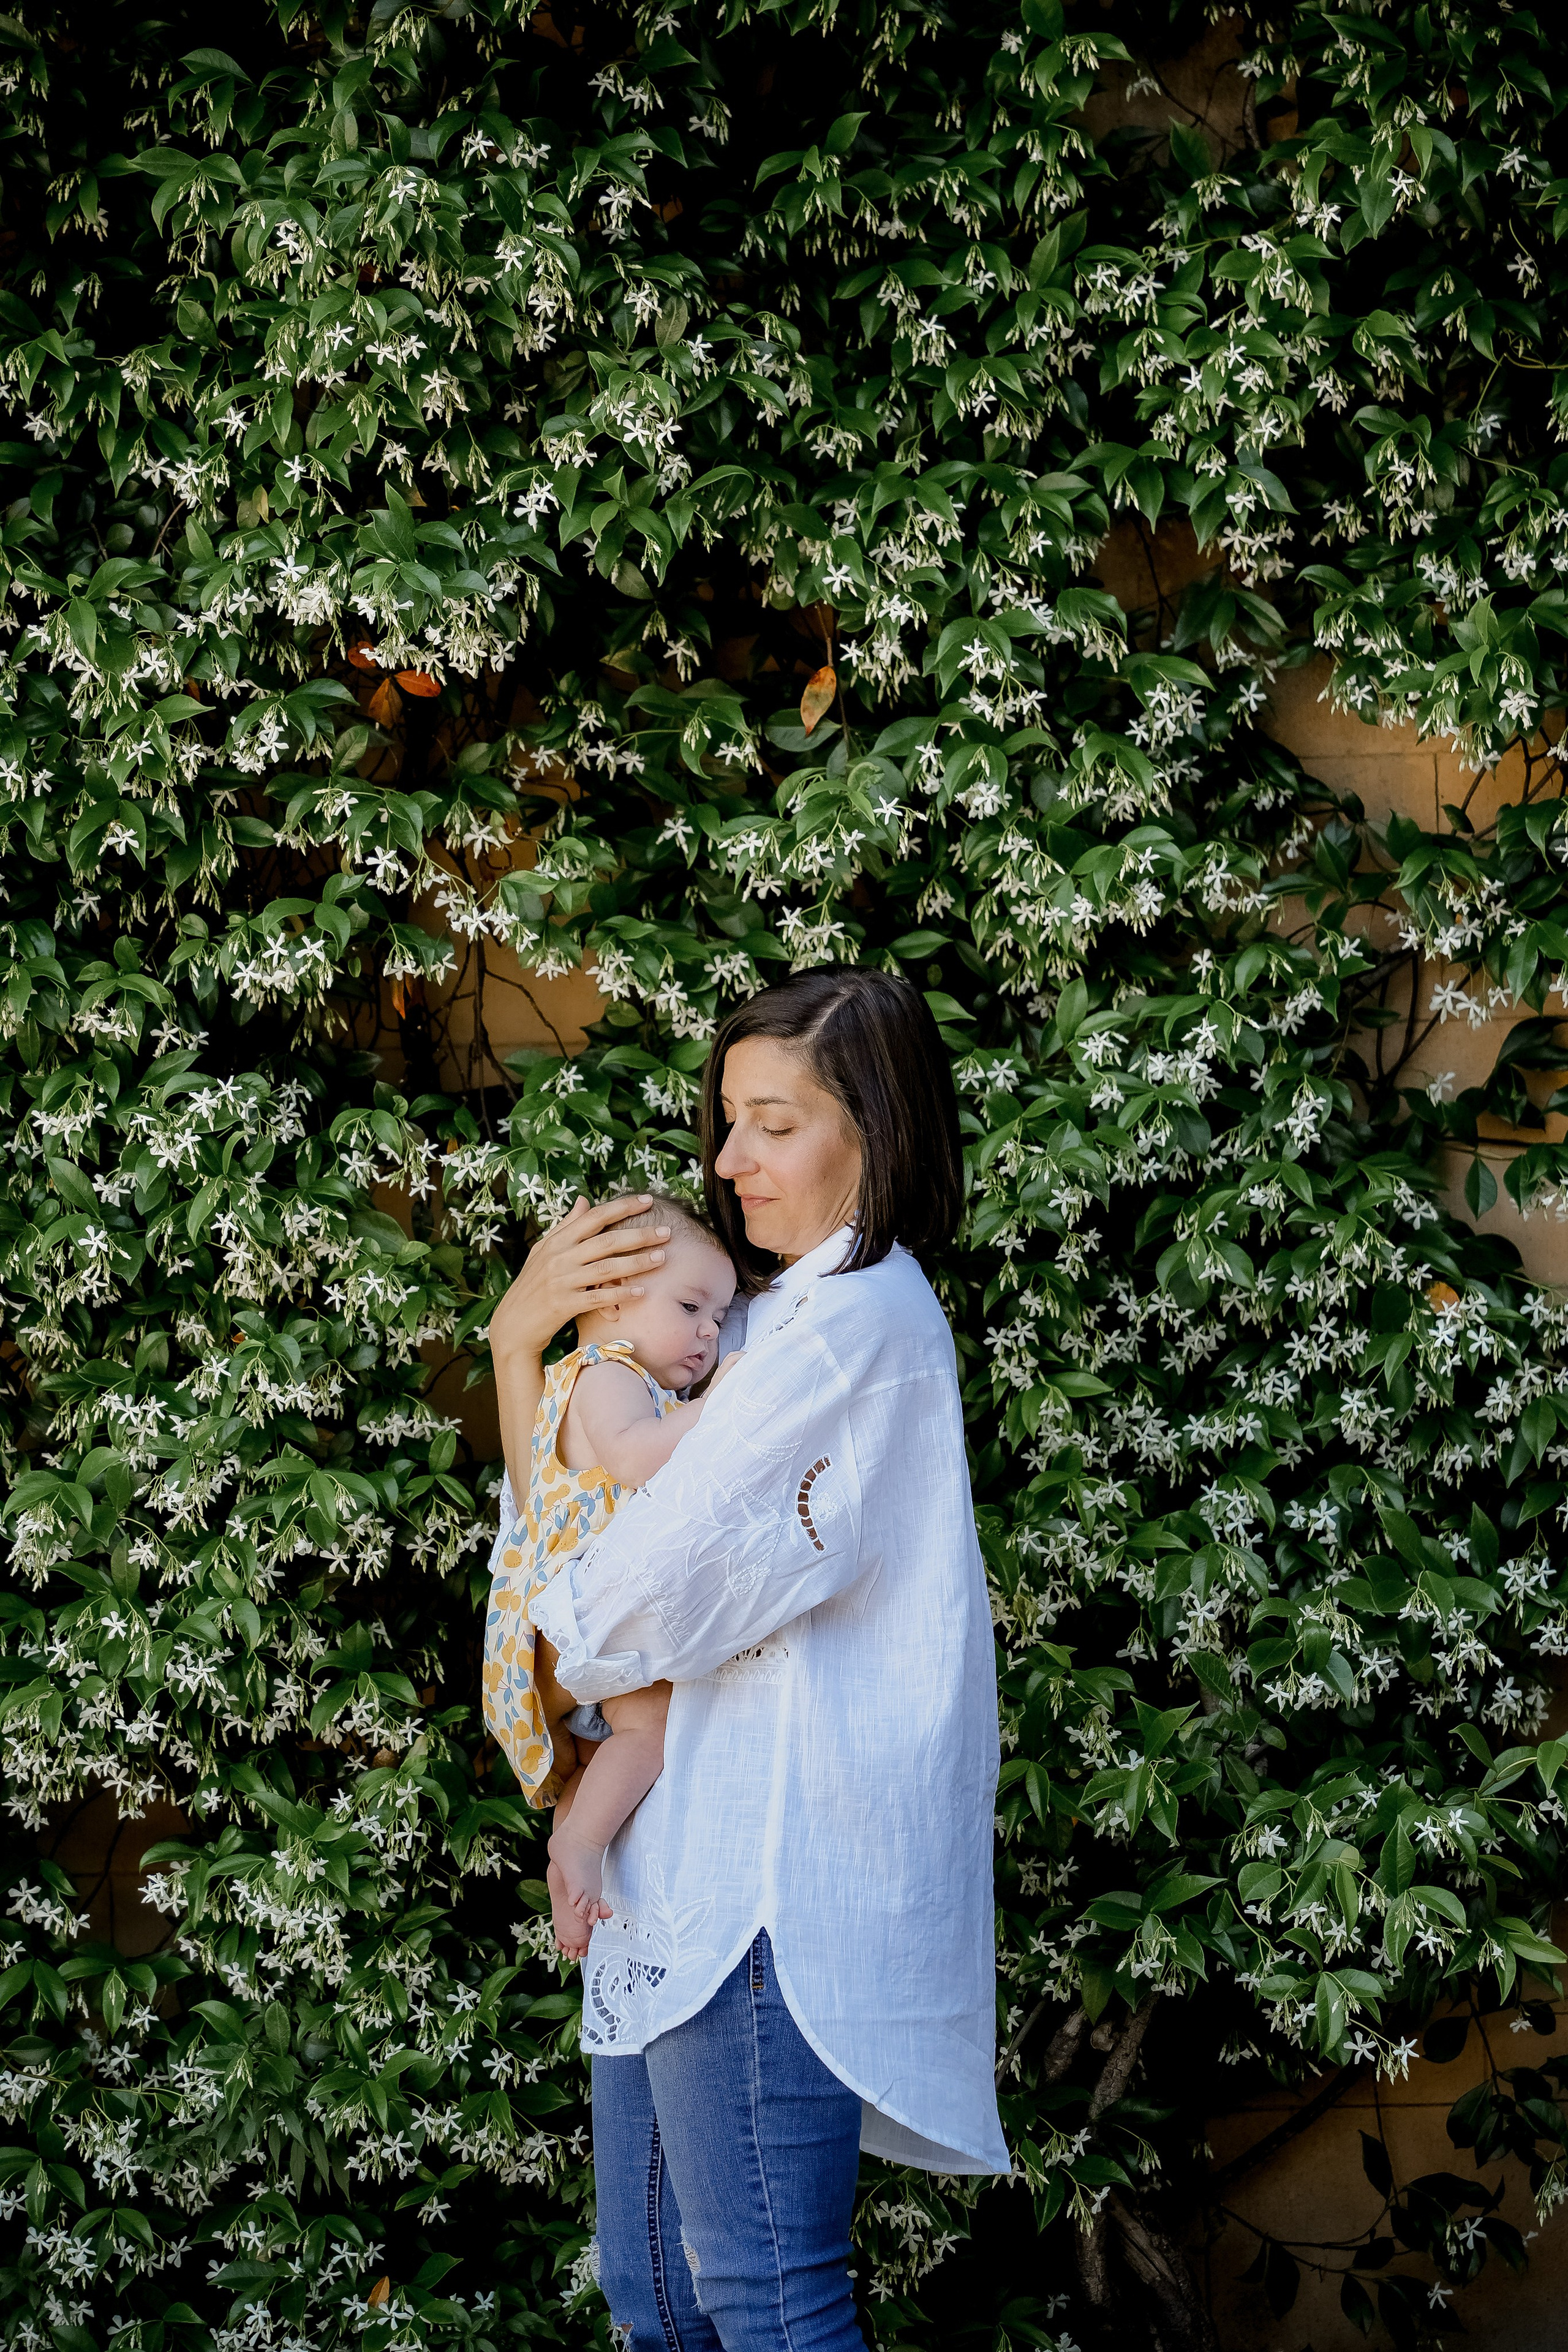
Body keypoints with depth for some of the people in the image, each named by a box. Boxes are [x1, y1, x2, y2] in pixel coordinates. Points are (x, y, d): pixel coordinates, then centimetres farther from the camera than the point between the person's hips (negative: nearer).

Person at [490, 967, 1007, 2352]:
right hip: (692, 1875, 10)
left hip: (771, 1881, -10)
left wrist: (563, 1629, 5)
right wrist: (519, 1339, 6)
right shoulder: (768, 1317, 22)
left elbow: (657, 1580, -17)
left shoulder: (855, 1321, -11)